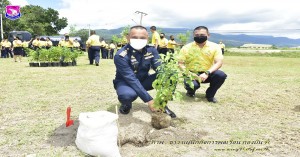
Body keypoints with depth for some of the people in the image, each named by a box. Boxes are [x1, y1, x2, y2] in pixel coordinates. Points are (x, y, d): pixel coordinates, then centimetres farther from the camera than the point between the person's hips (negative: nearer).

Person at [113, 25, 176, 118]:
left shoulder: (151, 50, -12)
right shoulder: (121, 56, -27)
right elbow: (132, 79, -33)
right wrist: (149, 100, -38)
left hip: (144, 80, 4)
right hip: (125, 82, -3)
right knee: (128, 94, -40)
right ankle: (126, 104, -2)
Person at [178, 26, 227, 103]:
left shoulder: (215, 47, -6)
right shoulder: (186, 48, -6)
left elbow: (219, 62, -14)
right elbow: (180, 63, -6)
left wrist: (207, 73, -30)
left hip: (207, 74, 2)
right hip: (192, 73, -1)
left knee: (221, 75, -28)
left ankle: (210, 95, 1)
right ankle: (191, 92, 9)